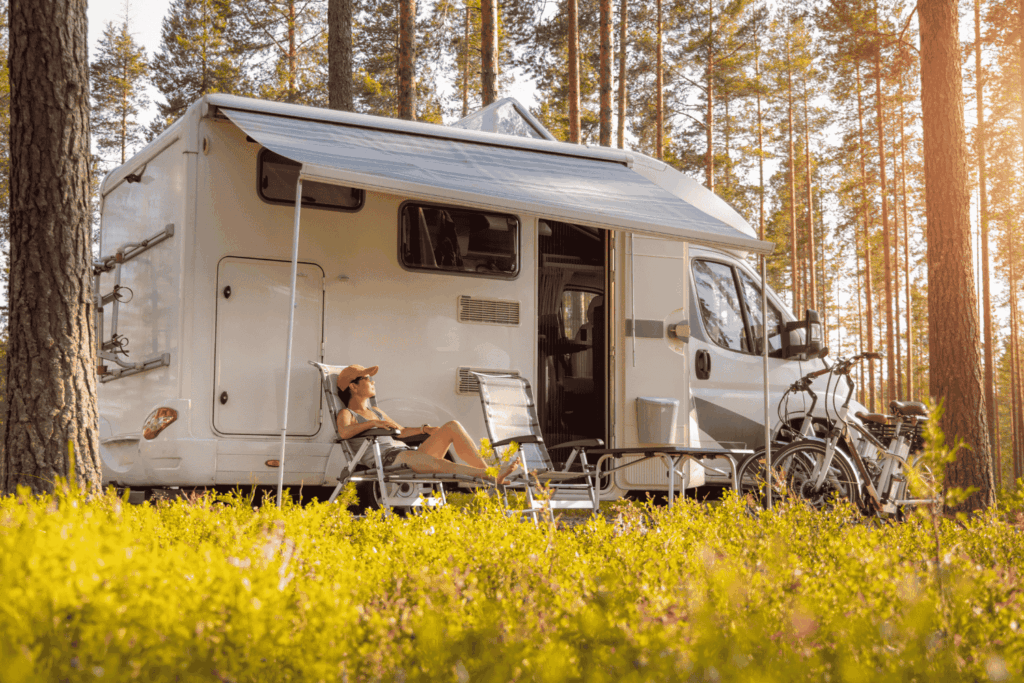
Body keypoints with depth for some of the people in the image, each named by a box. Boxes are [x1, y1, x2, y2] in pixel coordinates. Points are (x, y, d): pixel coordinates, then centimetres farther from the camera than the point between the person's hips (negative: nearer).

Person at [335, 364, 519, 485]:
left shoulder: (375, 411, 30)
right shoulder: (346, 414, 7)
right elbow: (344, 432, -16)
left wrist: (425, 429, 16)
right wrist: (372, 423, -30)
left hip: (410, 452, 8)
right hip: (388, 460, -8)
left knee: (452, 426, -11)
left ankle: (487, 471, -26)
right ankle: (490, 476, -53)